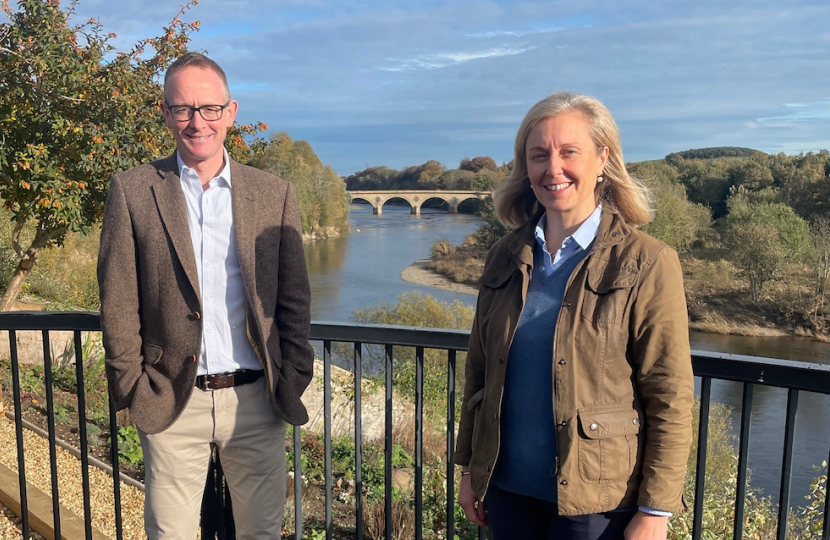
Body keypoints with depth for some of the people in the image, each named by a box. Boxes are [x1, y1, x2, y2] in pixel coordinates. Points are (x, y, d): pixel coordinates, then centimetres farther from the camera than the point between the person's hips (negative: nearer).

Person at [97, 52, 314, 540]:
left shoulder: (276, 195, 3)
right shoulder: (133, 192, -1)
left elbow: (295, 300, 4)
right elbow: (119, 303, -1)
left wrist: (291, 382, -1)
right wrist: (132, 388, -4)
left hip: (256, 402, 2)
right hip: (172, 405, -1)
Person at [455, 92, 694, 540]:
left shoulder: (646, 264, -11)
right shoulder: (505, 257, 2)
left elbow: (670, 400, -10)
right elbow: (478, 371, 7)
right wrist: (469, 468, 9)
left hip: (596, 501, -3)